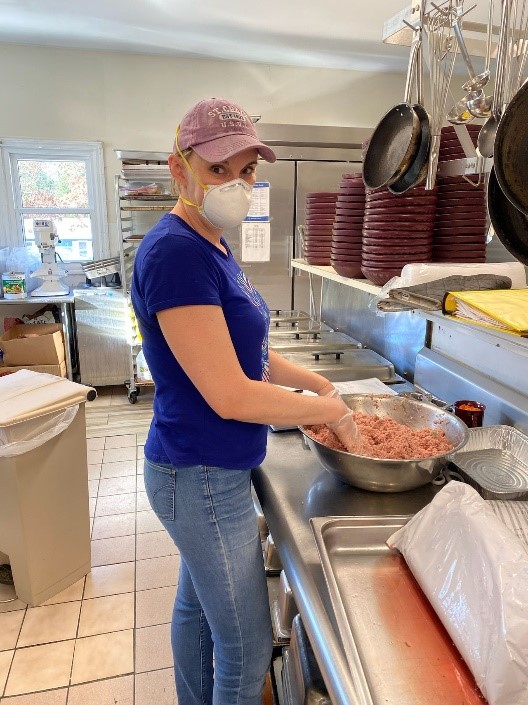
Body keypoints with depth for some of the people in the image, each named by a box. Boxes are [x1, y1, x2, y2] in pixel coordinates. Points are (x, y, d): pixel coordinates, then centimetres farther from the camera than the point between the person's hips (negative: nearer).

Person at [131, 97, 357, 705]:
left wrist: (316, 382, 6)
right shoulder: (176, 252, -24)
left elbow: (246, 352, 14)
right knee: (246, 648, 10)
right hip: (204, 479, -9)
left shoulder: (212, 247, 6)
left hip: (203, 471, 9)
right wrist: (331, 410, -14)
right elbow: (230, 396, -26)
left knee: (195, 603, 27)